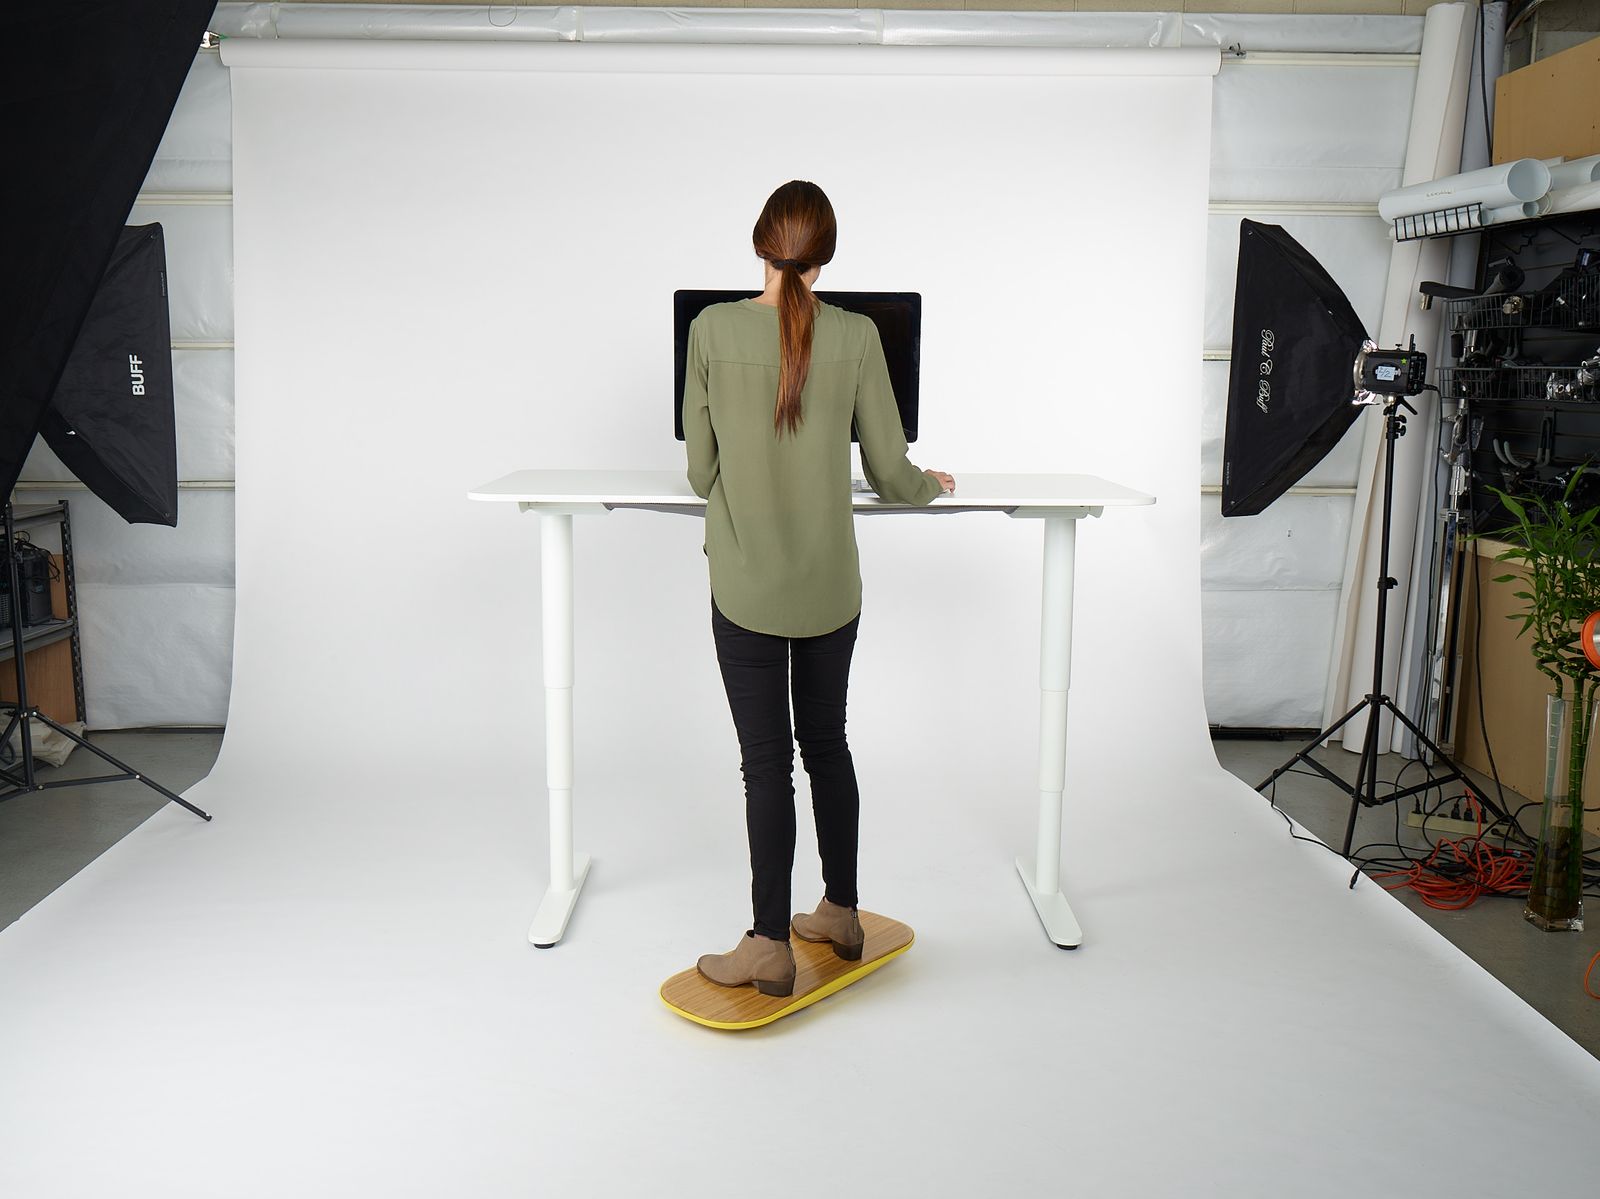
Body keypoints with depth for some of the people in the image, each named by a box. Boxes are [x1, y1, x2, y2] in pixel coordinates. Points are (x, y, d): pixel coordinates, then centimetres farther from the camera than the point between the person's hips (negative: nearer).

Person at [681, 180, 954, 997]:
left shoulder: (713, 330, -8)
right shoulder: (857, 336, -5)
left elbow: (699, 468, -1)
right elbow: (889, 473, -1)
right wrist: (932, 486, 21)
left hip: (746, 586, -2)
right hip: (831, 585, 2)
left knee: (766, 761, 4)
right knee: (827, 744, 17)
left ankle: (770, 947, 11)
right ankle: (840, 914, 30)